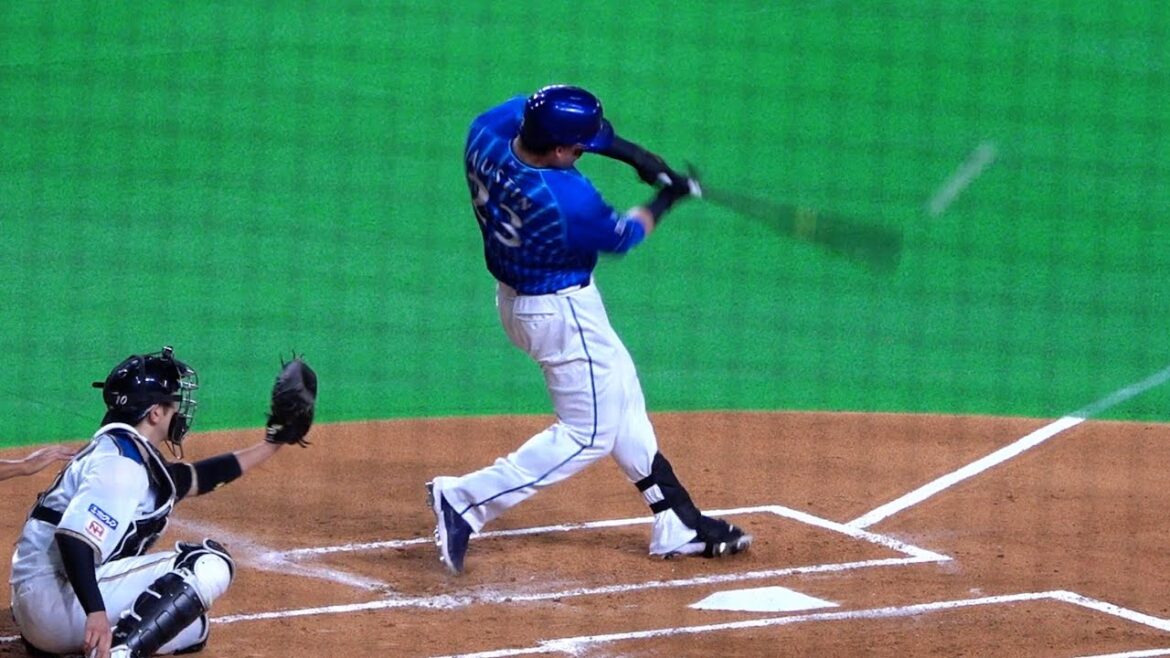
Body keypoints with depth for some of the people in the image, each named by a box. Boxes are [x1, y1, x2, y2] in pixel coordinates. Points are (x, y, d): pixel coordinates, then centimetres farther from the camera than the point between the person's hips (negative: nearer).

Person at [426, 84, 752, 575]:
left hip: (516, 293, 9)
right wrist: (665, 199, 6)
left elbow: (526, 110, 4)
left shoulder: (484, 137, -18)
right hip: (562, 313, -9)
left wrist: (629, 153, -2)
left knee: (620, 403, 21)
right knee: (588, 433, 4)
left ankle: (677, 526, 31)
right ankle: (465, 500, -1)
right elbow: (621, 238, -13)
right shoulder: (569, 199, -34)